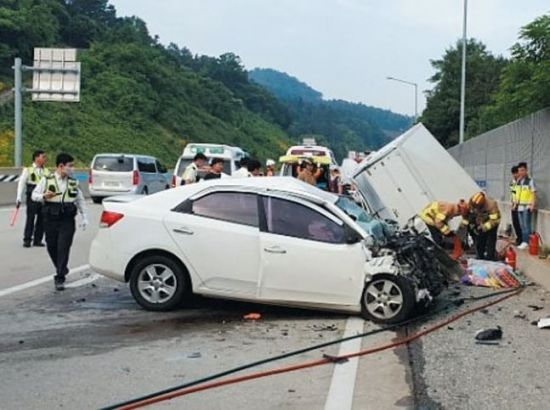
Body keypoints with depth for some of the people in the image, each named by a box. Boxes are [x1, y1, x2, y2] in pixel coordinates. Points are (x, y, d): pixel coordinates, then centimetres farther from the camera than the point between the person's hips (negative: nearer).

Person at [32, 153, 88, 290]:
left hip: (67, 220, 0)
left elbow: (80, 200, 16)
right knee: (52, 247, 8)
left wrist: (84, 217, 10)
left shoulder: (73, 182, 10)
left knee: (64, 248, -9)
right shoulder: (46, 180, 2)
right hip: (51, 219, 0)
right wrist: (44, 196, -17)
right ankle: (61, 270, 32)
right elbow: (34, 195, 5)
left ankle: (60, 278, -7)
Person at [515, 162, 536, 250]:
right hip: (520, 206, 7)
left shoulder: (530, 181, -7)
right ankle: (523, 241, 14)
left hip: (527, 206, -7)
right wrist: (516, 203, 16)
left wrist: (533, 205, -17)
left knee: (526, 225, -7)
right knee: (522, 226, 9)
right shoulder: (518, 181, 13)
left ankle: (526, 242, -5)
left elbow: (534, 194, -9)